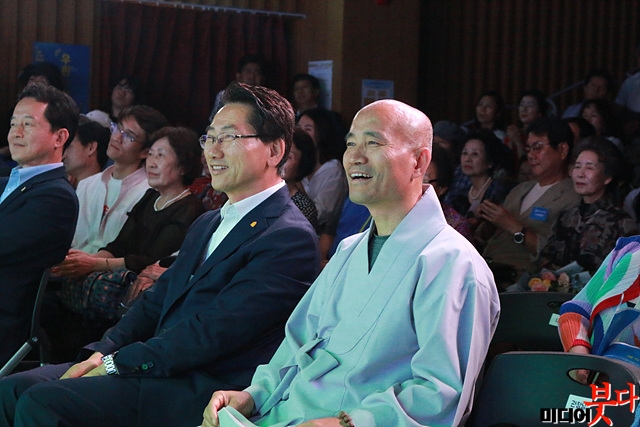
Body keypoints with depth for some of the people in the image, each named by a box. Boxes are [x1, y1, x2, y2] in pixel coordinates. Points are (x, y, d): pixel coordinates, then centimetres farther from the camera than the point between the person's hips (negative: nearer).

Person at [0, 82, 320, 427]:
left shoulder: (290, 237, -11)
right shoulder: (207, 224, 22)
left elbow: (212, 331, -18)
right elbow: (155, 303, 18)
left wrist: (117, 363, -13)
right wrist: (101, 354, 0)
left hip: (206, 390, -9)